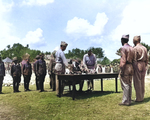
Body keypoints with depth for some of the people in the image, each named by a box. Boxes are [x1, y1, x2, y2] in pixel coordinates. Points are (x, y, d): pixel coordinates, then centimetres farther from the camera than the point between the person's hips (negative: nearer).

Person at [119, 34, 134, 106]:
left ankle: (126, 101, -1)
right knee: (129, 85, 12)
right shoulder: (131, 48, 14)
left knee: (125, 85, -4)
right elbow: (133, 59, 15)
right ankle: (129, 100, 19)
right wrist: (131, 69, 19)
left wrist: (121, 70, -18)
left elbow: (123, 60, -18)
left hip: (125, 68, -8)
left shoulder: (123, 48, -11)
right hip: (131, 67, 8)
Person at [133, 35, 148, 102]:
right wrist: (144, 66, 19)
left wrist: (133, 69, -10)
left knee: (137, 83, -1)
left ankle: (139, 98, 3)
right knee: (142, 82, 11)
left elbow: (134, 60, -14)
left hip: (137, 66, -7)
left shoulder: (135, 48, -11)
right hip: (143, 66, 7)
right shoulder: (144, 48, 10)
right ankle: (142, 97, 17)